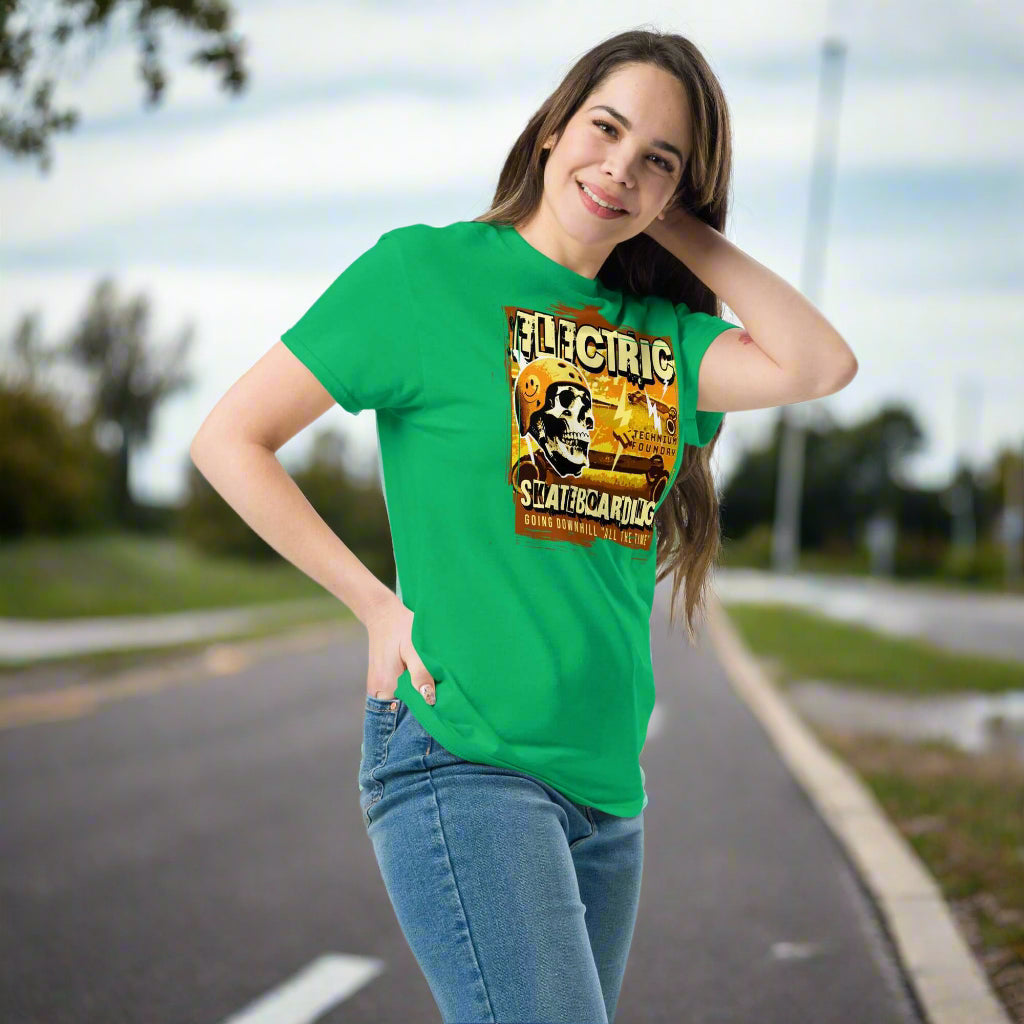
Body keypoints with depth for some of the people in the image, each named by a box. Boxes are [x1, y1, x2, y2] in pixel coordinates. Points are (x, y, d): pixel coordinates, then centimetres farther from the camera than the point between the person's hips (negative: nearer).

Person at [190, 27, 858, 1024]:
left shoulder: (661, 333, 11)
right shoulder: (426, 268, -3)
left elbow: (819, 365, -6)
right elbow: (230, 439, -3)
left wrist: (680, 227, 1)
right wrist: (377, 606, -7)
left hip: (605, 783, 6)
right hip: (461, 757, -6)